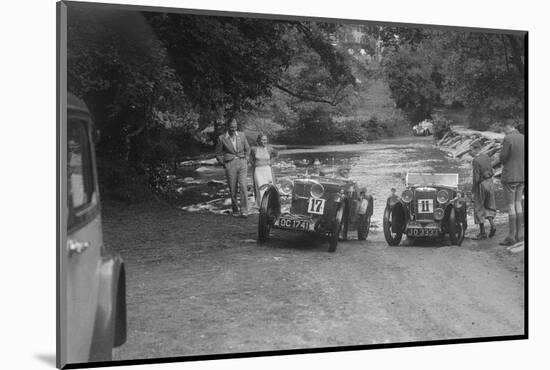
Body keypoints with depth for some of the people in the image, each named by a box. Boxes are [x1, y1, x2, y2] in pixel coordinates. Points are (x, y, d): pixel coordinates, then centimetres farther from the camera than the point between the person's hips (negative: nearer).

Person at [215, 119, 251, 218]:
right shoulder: (222, 138, -3)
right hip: (230, 165, -1)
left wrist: (246, 161, 9)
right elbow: (218, 154, 8)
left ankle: (244, 211, -12)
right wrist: (224, 164, 2)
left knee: (243, 186, -12)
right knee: (233, 189, 2)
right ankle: (235, 210, 20)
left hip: (242, 164, 1)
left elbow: (247, 148, 18)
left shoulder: (241, 135, 3)